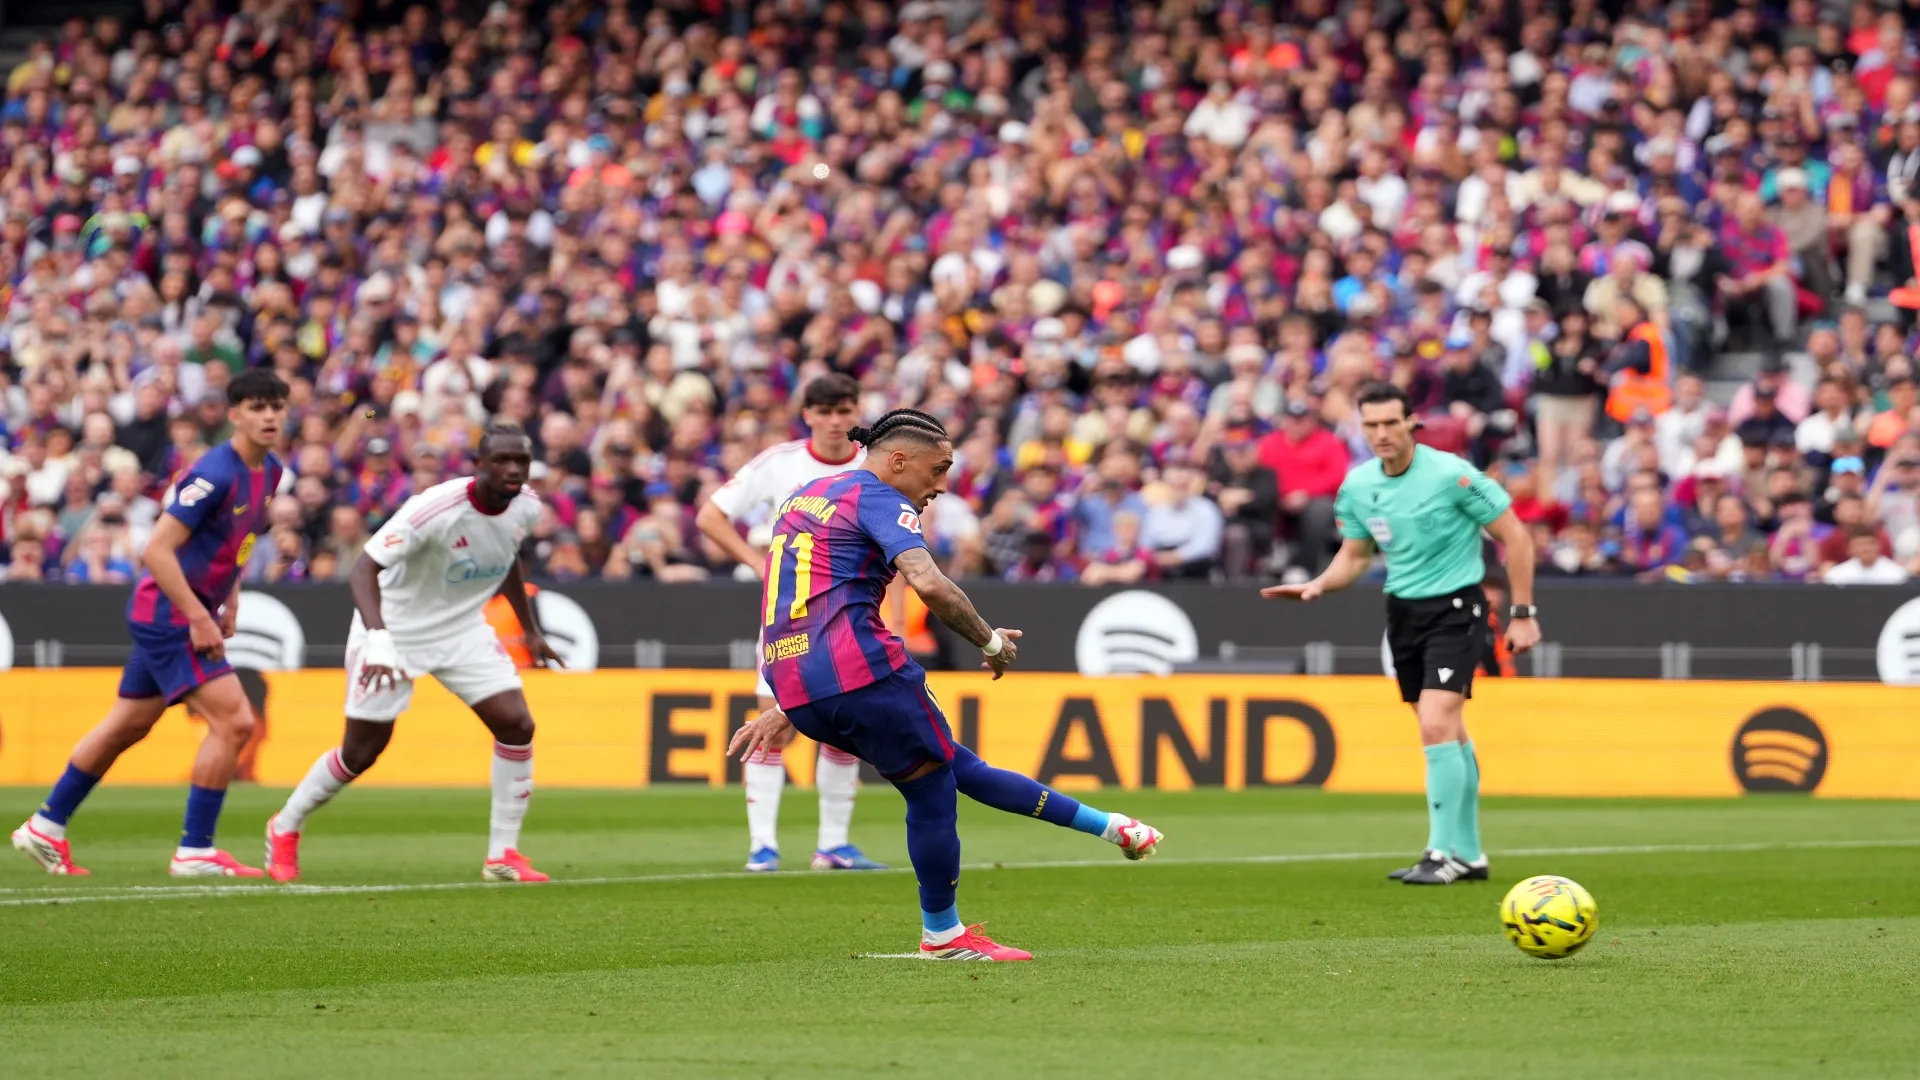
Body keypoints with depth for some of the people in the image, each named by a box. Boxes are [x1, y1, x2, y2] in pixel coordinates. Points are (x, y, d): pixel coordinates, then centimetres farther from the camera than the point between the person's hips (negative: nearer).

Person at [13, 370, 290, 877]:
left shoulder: (268, 472, 6)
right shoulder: (215, 474, -22)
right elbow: (158, 550, -24)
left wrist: (229, 599, 14)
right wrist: (199, 619, -24)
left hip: (192, 612, 9)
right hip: (168, 612, -9)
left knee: (126, 727, 16)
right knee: (232, 721, -15)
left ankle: (45, 828, 27)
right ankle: (195, 852, -8)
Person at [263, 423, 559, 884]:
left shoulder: (526, 508, -9)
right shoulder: (435, 509, -32)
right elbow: (363, 568, -36)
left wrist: (530, 630, 18)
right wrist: (378, 638, -50)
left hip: (463, 629, 6)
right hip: (396, 630, -5)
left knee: (516, 725, -11)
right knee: (363, 750, 1)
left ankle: (503, 854, 0)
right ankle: (285, 828, 27)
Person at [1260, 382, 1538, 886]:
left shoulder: (1451, 474, -17)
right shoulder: (1357, 485, 0)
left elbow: (1515, 537, -10)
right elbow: (1354, 556, 14)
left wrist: (1523, 613, -10)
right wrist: (1318, 585, -7)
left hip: (1455, 607, -6)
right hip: (1402, 611, 6)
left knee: (1436, 725, -18)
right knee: (1448, 733, 12)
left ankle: (1444, 853, -13)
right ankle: (1468, 853, 21)